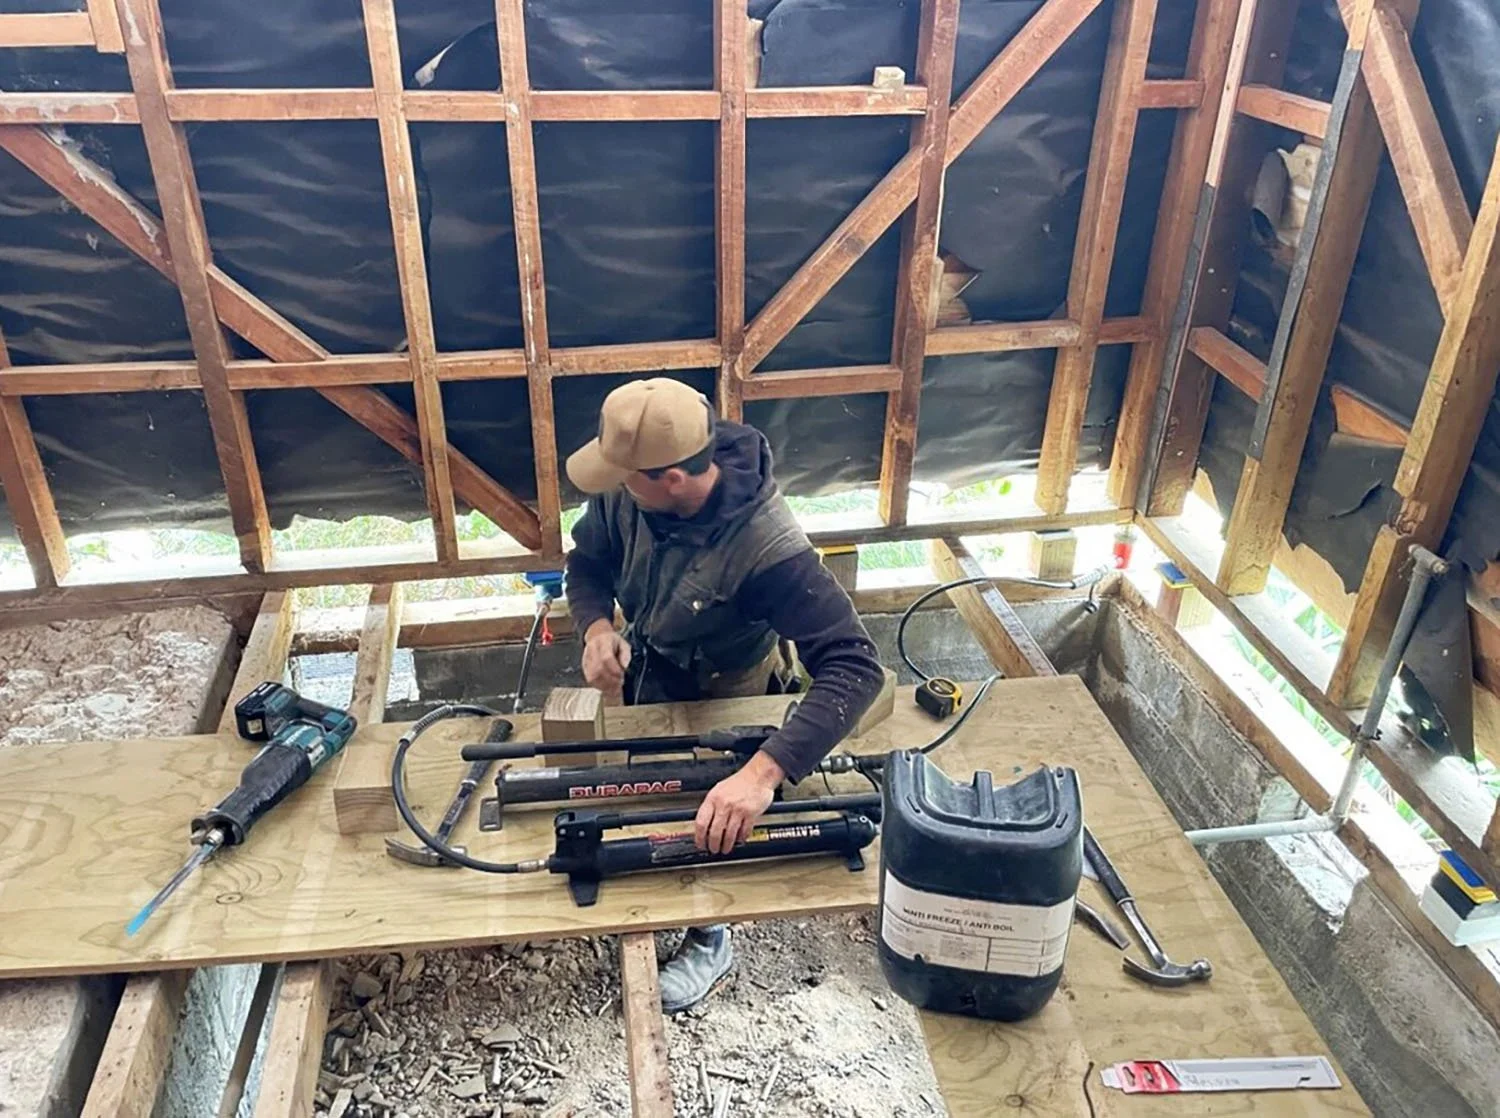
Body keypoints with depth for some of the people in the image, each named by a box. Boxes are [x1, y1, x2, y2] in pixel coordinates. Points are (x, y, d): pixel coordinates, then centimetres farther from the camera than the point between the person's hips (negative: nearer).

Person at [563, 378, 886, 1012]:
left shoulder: (765, 547, -43)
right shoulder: (628, 491, -26)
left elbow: (853, 667, -48)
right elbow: (589, 562, -6)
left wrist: (763, 774, -60)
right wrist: (596, 627, -29)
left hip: (726, 696, -5)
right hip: (645, 669, 5)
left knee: (701, 824, 9)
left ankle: (708, 939, 39)